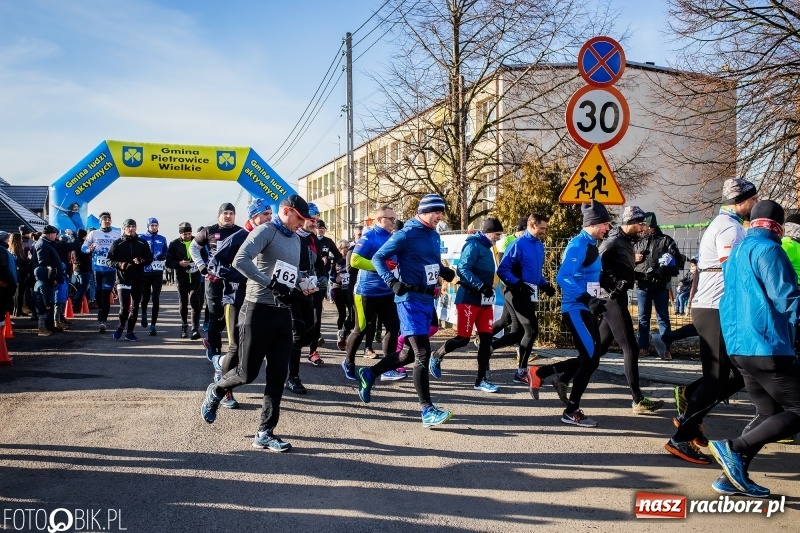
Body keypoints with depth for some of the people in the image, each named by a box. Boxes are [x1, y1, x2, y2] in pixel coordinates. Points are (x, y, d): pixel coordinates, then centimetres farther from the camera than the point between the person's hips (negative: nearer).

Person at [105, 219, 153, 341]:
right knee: (124, 307, -10)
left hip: (138, 280, 2)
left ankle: (130, 331, 17)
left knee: (135, 307, 6)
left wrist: (142, 261, -12)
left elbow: (150, 258, 9)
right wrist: (119, 264, -14)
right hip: (123, 279, -2)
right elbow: (108, 260, 4)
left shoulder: (142, 243, 7)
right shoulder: (117, 243, 4)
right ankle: (121, 326, 18)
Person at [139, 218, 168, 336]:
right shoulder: (141, 238, 4)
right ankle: (144, 314, 43)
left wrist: (164, 256, -6)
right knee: (145, 297, 10)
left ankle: (153, 325, -2)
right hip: (145, 271, -1)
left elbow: (166, 253, 15)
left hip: (158, 272, 1)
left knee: (156, 299, -5)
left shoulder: (162, 239, 10)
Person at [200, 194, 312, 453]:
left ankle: (265, 433, 13)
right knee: (248, 373, 2)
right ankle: (216, 391, 35)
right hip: (259, 311, -7)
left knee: (278, 376, 4)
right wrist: (271, 283, -26)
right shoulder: (265, 231, -9)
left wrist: (303, 284, 7)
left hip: (283, 312, 7)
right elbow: (240, 260, -24)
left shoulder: (295, 239, 17)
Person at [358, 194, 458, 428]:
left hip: (427, 298, 9)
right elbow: (378, 258, -10)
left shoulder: (435, 236, 12)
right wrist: (392, 282, -23)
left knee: (409, 353, 15)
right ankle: (428, 411, -6)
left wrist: (451, 274, 5)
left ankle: (369, 374, 34)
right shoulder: (406, 234, -11)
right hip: (410, 298, -8)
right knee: (422, 352, -12)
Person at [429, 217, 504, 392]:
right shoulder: (473, 245, -12)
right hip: (469, 299, -9)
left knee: (486, 338, 3)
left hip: (485, 300, 9)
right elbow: (463, 269, -22)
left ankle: (481, 380, 9)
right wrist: (481, 286, -27)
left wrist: (488, 288, 15)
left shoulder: (486, 247, 17)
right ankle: (436, 356, 22)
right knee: (463, 338, -4)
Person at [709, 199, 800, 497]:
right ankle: (734, 448, -13)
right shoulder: (768, 250, -9)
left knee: (769, 413, 15)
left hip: (739, 346, 9)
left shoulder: (736, 253, 19)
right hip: (767, 346, -9)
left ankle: (734, 478, 9)